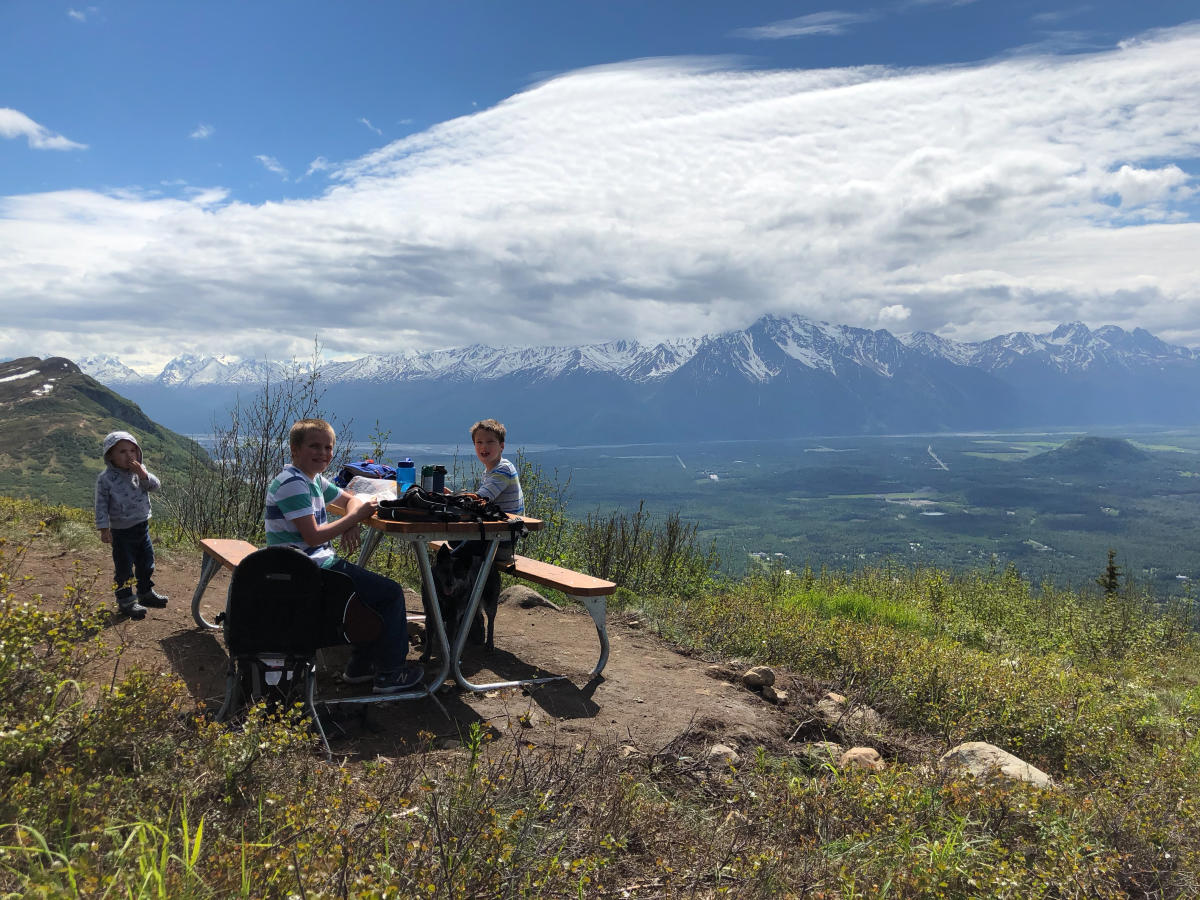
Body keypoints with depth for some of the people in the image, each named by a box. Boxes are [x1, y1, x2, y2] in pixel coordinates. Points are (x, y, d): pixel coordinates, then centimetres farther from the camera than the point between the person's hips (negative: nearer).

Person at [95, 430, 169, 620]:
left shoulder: (140, 471, 2)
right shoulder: (106, 478, -14)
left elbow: (155, 486, -6)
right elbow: (102, 505, -11)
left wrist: (143, 474, -22)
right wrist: (104, 529, -14)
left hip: (142, 526, 6)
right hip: (122, 531, -6)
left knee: (146, 562, 18)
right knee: (124, 567, 3)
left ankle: (146, 592, 37)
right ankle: (126, 601, 17)